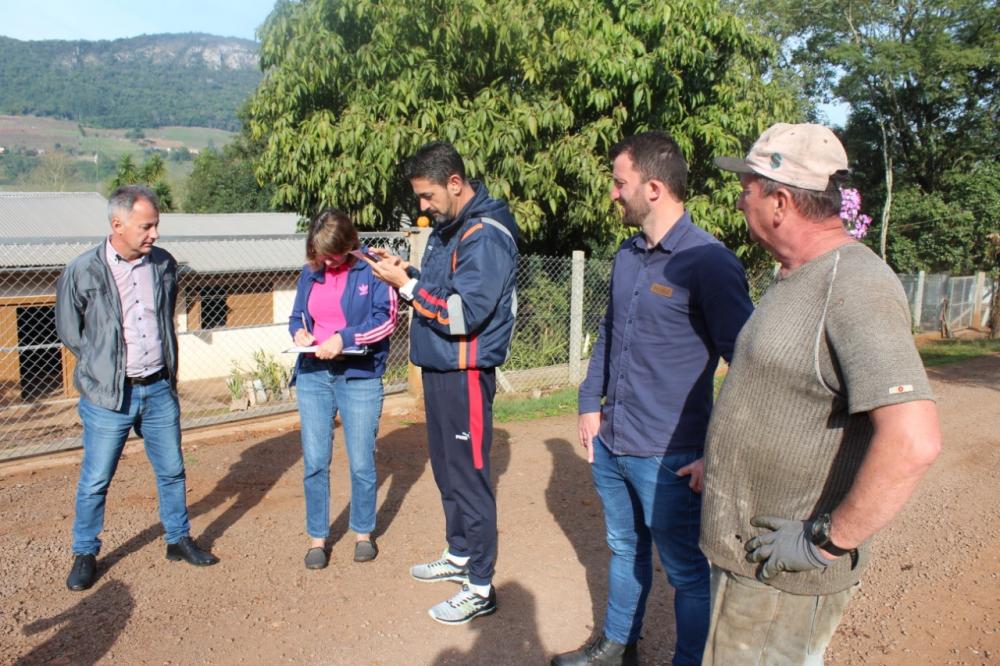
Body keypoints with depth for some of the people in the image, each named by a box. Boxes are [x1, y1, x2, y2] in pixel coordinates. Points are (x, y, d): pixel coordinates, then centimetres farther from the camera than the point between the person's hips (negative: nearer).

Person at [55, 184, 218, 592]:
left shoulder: (164, 265, 0)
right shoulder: (83, 272, -11)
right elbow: (69, 332, 1)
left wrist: (166, 370, 12)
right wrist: (105, 365, 2)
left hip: (159, 389, 4)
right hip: (108, 395, -3)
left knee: (171, 471, 13)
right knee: (95, 481, 9)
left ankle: (179, 540, 31)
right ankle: (85, 554, 28)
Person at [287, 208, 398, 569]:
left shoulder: (371, 270, -5)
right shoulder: (310, 274, 9)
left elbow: (387, 319, -11)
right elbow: (296, 316, 18)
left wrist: (344, 338, -21)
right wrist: (298, 332, -5)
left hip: (360, 378, -4)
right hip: (313, 377, 4)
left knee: (362, 463, 6)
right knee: (314, 463, 6)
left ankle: (363, 532, 26)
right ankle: (317, 537, 22)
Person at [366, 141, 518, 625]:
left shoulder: (485, 236, -18)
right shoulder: (447, 227, 12)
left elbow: (464, 313, -24)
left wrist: (407, 285, -18)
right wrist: (405, 272, 1)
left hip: (466, 372, -10)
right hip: (437, 366, 10)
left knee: (469, 476, -1)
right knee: (446, 468, 19)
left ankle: (480, 588, 12)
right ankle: (459, 555, 37)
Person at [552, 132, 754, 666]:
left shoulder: (709, 262, -18)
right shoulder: (628, 253, 6)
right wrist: (591, 404, 12)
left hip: (667, 460, -8)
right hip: (610, 444, 8)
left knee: (687, 572, 11)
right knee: (625, 550, 25)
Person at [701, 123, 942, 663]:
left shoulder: (855, 286, -23)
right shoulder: (798, 278, 9)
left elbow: (913, 442, -32)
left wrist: (828, 541, -24)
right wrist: (721, 460, 20)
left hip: (780, 570, -9)